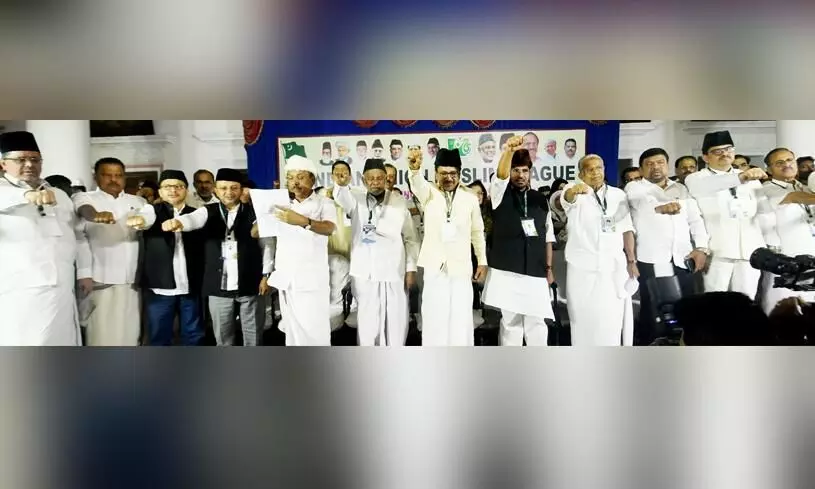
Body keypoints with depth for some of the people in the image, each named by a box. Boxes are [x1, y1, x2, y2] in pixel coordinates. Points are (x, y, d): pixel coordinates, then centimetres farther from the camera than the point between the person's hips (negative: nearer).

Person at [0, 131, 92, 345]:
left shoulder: (59, 195, 21)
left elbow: (77, 235, 21)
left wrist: (84, 272, 13)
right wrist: (27, 195, -38)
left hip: (60, 290, 5)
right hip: (18, 291, -4)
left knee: (60, 339, 4)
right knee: (21, 341, -8)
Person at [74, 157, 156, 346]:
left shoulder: (137, 201, 16)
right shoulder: (86, 198, 5)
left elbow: (150, 215, -5)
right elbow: (84, 209, -19)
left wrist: (141, 219, -30)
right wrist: (96, 215, -44)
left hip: (132, 280, 3)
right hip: (100, 280, -3)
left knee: (130, 332, 10)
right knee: (102, 333, -3)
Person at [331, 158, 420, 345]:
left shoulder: (399, 202, 4)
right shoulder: (356, 201, 2)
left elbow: (410, 238, 6)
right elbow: (342, 198, -22)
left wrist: (411, 268, 0)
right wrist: (341, 184, -45)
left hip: (394, 272, 1)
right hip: (366, 273, 0)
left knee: (397, 320, 8)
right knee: (368, 322, 6)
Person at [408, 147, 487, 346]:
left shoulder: (470, 199, 6)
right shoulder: (429, 194, 3)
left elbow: (478, 232, 11)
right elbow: (417, 184, -21)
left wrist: (482, 262, 6)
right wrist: (415, 168, -43)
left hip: (461, 268, 1)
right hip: (435, 267, -1)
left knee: (460, 319, 5)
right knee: (434, 319, 3)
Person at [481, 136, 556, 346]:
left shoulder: (540, 200, 10)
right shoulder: (501, 194, 3)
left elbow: (547, 237, 12)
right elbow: (501, 175, -20)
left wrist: (548, 268, 9)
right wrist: (509, 150, -38)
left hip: (535, 272, 2)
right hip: (506, 271, -2)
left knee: (537, 321, 5)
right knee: (510, 321, 6)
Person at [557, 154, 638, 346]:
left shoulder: (618, 194, 9)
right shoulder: (576, 192, -2)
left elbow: (627, 229, 9)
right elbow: (561, 202, -26)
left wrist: (631, 260, 1)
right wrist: (572, 191, -49)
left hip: (614, 267, 3)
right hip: (583, 267, -2)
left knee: (613, 319, 6)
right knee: (585, 318, 4)